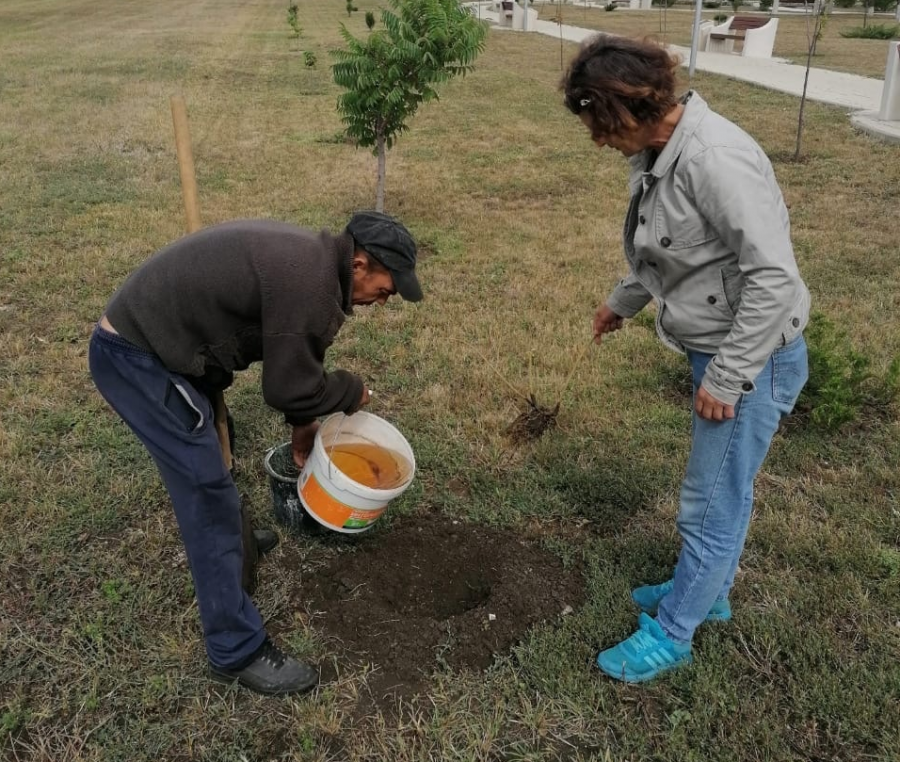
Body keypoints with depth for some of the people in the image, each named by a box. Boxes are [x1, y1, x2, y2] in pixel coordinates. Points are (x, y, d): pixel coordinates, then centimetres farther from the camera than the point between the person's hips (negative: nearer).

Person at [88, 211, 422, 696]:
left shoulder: (307, 257, 9)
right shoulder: (310, 283, -24)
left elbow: (292, 364, 21)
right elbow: (289, 386, -17)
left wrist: (302, 426, 27)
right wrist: (352, 392, 0)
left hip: (144, 336, 11)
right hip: (137, 355, -11)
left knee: (210, 465, 29)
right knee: (208, 490, -7)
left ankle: (228, 539, 54)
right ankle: (237, 652, 2)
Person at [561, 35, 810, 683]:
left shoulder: (715, 159, -27)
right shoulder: (659, 154, 2)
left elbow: (774, 276, -27)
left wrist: (727, 378, -22)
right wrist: (623, 301, 32)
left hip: (752, 357, -9)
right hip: (715, 347, 9)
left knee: (712, 502, 5)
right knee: (719, 489, 24)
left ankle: (670, 634, 22)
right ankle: (707, 588, 44)